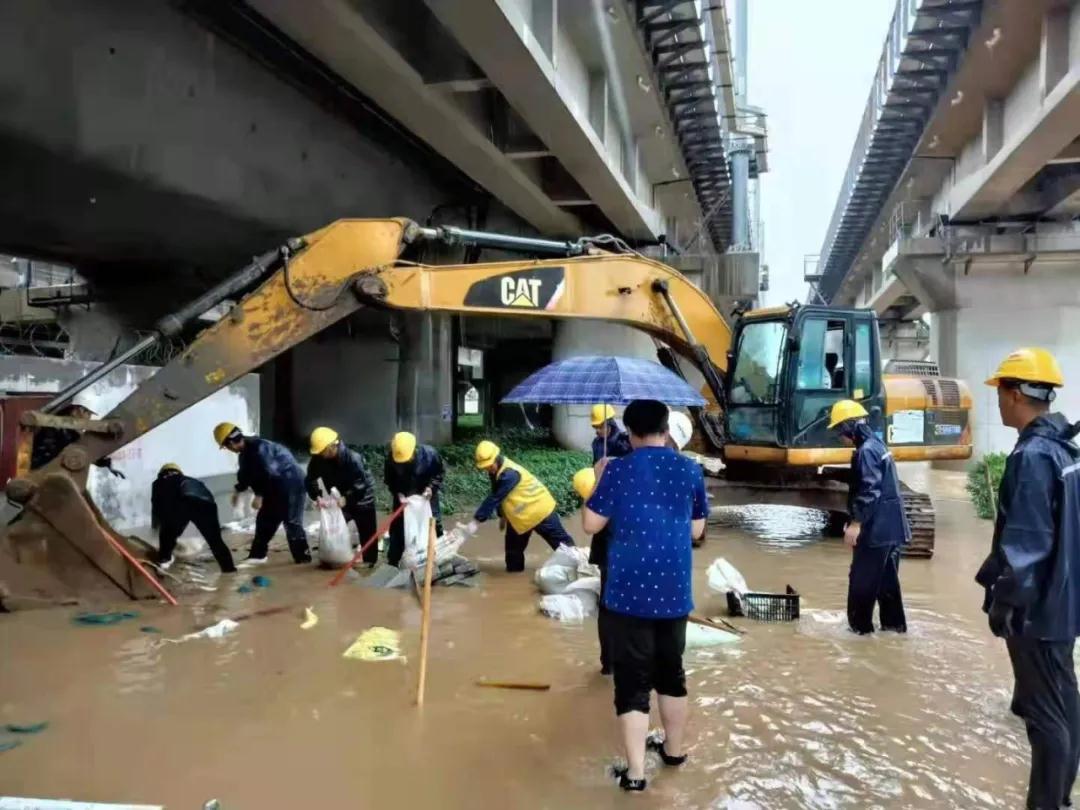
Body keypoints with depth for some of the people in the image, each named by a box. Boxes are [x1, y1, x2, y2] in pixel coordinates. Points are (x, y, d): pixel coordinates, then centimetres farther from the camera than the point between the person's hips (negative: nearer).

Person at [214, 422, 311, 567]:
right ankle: (257, 555, 21)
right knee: (264, 520, 13)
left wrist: (259, 495, -25)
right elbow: (246, 473, 22)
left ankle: (303, 556, 1)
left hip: (291, 483, -10)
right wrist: (238, 490, 30)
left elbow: (269, 473, -30)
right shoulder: (246, 452, 6)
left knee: (292, 522, -7)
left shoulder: (258, 448, -26)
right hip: (275, 486, 10)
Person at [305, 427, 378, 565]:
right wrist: (317, 497, -27)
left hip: (361, 499, -5)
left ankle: (369, 560, 13)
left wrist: (346, 498, -40)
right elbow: (310, 480, -11)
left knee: (366, 532, 1)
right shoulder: (318, 459, -16)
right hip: (338, 499, 5)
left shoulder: (353, 458, -32)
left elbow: (361, 484, -32)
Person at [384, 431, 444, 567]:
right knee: (397, 528, 3)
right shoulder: (392, 458, -24)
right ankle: (392, 563, 16)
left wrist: (431, 487, -24)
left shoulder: (429, 453, -27)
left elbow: (440, 473, -10)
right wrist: (398, 493, -22)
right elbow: (388, 479, -8)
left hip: (426, 496, -1)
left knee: (434, 525, 6)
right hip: (403, 497, 1)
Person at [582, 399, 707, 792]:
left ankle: (635, 772, 4)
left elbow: (591, 524, -4)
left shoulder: (617, 470, -9)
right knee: (671, 673, 20)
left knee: (632, 682, 3)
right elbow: (696, 529, 10)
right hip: (674, 591, 4)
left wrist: (598, 482, 9)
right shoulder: (690, 471, 2)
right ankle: (674, 749, 37)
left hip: (629, 592, -4)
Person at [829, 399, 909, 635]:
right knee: (887, 577, 16)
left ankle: (860, 624, 7)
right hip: (890, 526, 10)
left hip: (876, 527, -10)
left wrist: (856, 523, -22)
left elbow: (869, 491, -23)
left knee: (862, 578, 0)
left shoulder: (866, 450, -16)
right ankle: (894, 622, 24)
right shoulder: (877, 446, 15)